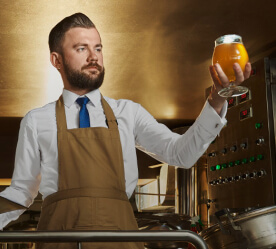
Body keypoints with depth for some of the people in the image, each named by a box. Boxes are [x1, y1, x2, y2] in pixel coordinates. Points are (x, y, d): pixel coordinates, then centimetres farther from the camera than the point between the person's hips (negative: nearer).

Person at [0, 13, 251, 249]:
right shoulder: (36, 122, 8)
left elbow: (181, 153, -1)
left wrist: (217, 100, -13)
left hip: (118, 229, 1)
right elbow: (21, 192, 9)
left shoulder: (128, 112, 10)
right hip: (60, 228, -1)